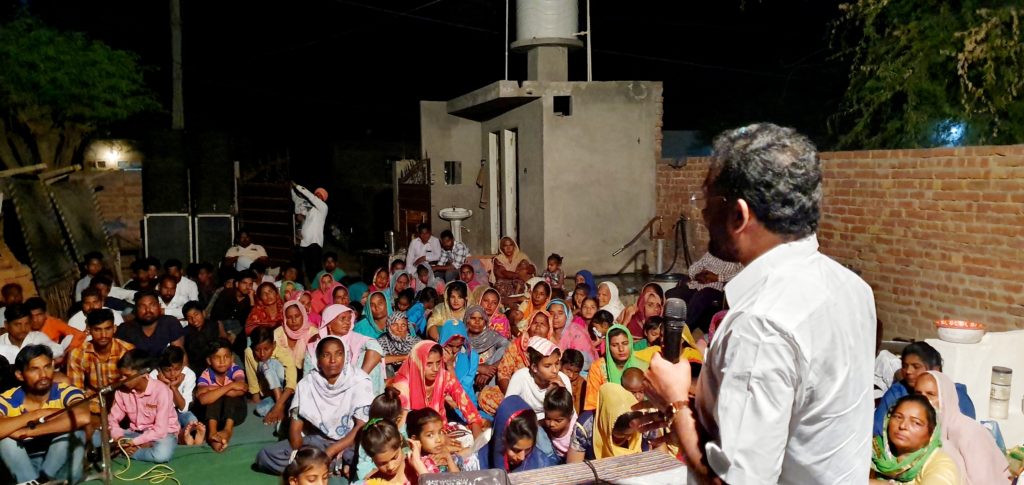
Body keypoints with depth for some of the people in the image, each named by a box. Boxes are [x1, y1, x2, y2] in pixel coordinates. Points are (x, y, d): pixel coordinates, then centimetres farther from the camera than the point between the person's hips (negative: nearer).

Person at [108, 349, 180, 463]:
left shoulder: (161, 390, -23)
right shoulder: (121, 390, -7)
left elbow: (160, 430, -23)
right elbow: (113, 419, -2)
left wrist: (133, 442, -26)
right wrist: (119, 439, -21)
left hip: (163, 433, -5)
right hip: (136, 433, 5)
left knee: (162, 454, -38)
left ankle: (126, 451, -15)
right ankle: (142, 447, -17)